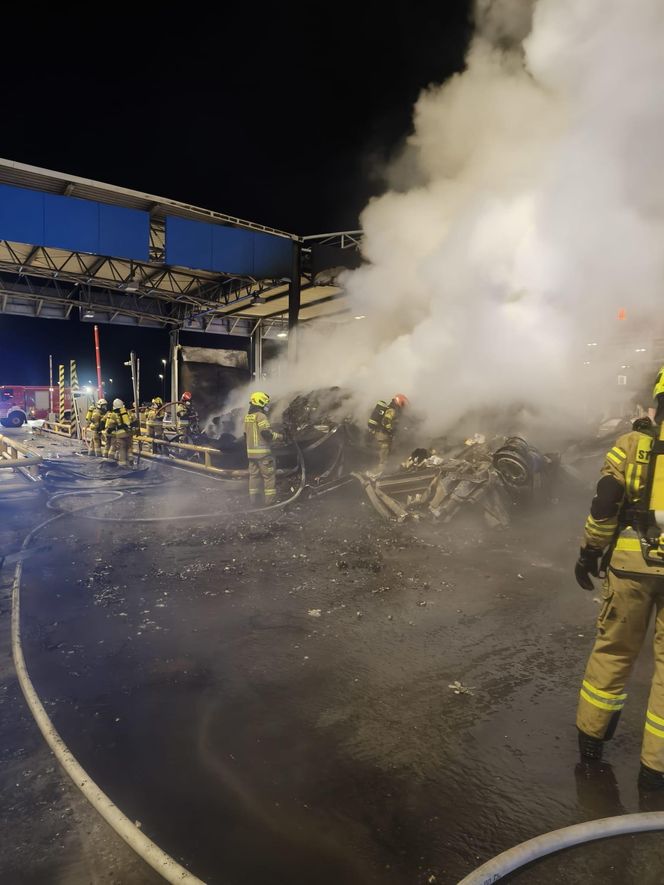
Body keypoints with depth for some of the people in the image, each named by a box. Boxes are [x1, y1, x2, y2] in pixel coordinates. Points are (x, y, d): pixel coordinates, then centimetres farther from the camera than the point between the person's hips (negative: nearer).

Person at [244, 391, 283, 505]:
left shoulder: (247, 417, 13)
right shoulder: (260, 416, -13)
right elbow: (266, 433, -20)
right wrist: (279, 437, -6)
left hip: (251, 451, 8)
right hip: (263, 451, -8)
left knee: (254, 474, 12)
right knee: (269, 475, -1)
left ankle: (254, 498, 15)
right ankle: (270, 498, 0)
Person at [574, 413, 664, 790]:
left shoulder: (633, 443, 0)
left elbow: (604, 506, -3)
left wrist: (589, 552, 7)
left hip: (632, 564, 1)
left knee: (614, 650, 17)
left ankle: (592, 735, 31)